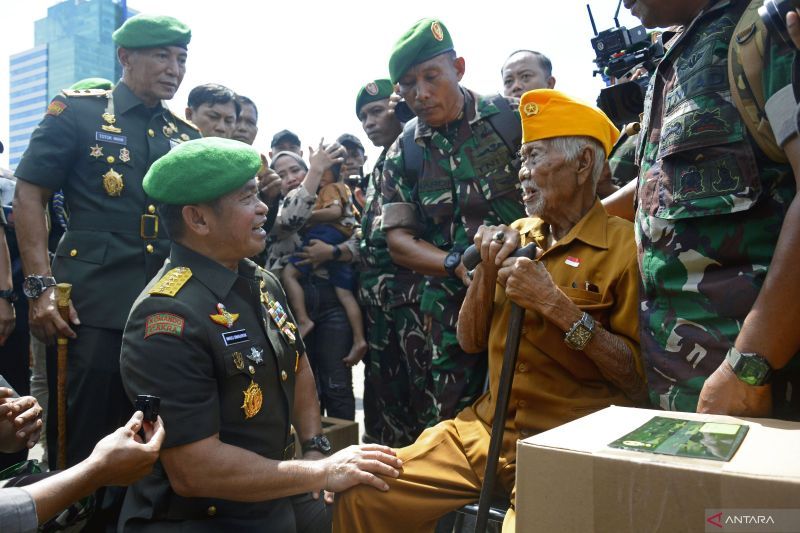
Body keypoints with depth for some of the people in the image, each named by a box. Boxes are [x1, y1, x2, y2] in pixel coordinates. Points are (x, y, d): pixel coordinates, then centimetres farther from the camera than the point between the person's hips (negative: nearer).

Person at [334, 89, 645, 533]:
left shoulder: (624, 245, -8)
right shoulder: (517, 235, 11)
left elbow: (641, 382, -13)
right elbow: (470, 341, 9)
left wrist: (559, 305, -20)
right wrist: (487, 270, -6)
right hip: (487, 427, 6)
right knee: (363, 493, -4)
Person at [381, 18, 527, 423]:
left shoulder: (513, 118, -2)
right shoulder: (402, 155, 5)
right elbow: (399, 241, 2)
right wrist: (458, 264, -15)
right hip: (454, 308, 2)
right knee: (450, 427, 8)